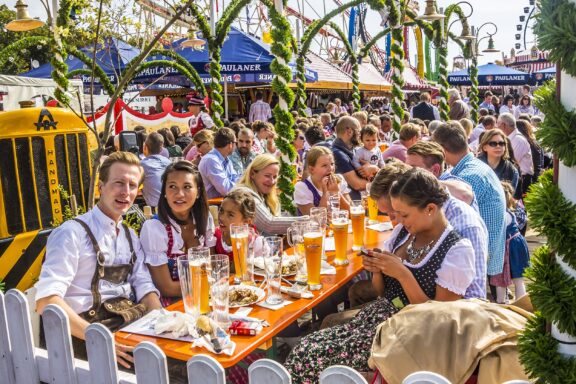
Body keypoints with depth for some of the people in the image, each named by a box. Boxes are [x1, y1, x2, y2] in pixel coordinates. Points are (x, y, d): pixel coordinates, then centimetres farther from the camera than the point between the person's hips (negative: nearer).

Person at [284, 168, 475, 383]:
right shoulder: (403, 231, 7)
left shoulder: (458, 251, -12)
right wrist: (377, 270, -7)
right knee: (303, 350, -15)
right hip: (375, 316, 6)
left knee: (318, 361, -19)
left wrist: (403, 274, -21)